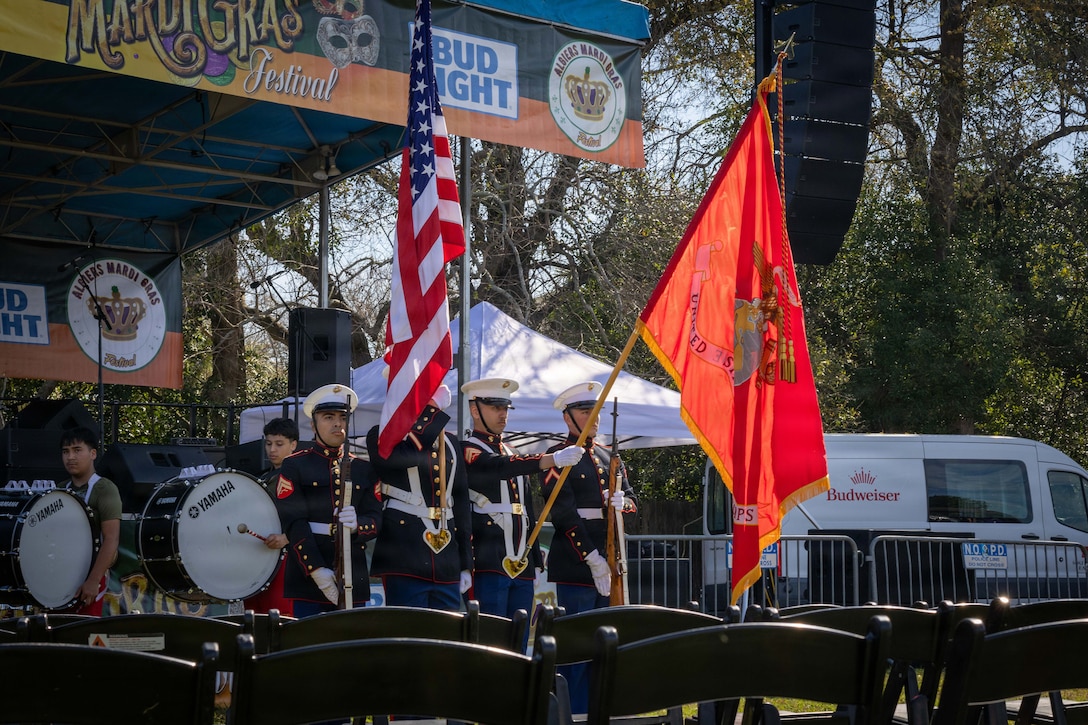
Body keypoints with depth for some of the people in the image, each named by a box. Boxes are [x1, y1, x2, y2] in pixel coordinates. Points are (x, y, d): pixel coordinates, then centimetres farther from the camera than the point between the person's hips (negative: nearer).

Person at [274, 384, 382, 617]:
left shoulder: (363, 469, 14)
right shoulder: (294, 466, 4)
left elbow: (376, 519, 5)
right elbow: (293, 524, -6)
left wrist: (356, 525, -19)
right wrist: (316, 570, -17)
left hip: (353, 580, 3)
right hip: (307, 580, -3)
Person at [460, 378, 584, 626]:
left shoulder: (512, 454, 23)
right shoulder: (467, 451, -3)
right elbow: (499, 468, -25)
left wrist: (536, 560, 20)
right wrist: (553, 459, -35)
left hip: (521, 565, 8)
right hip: (489, 565, -8)